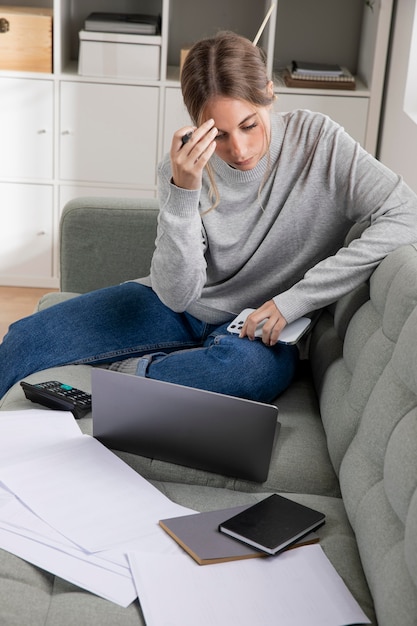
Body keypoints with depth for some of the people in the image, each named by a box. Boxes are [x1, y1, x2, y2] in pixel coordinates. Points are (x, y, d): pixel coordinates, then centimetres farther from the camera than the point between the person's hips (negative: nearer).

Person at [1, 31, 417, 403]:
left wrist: (293, 300, -25)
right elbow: (177, 293, -17)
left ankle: (119, 373, -15)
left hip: (258, 329, -2)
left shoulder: (317, 142, -17)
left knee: (253, 365, -40)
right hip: (178, 309, 3)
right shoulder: (186, 166, -12)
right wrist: (182, 191, -32)